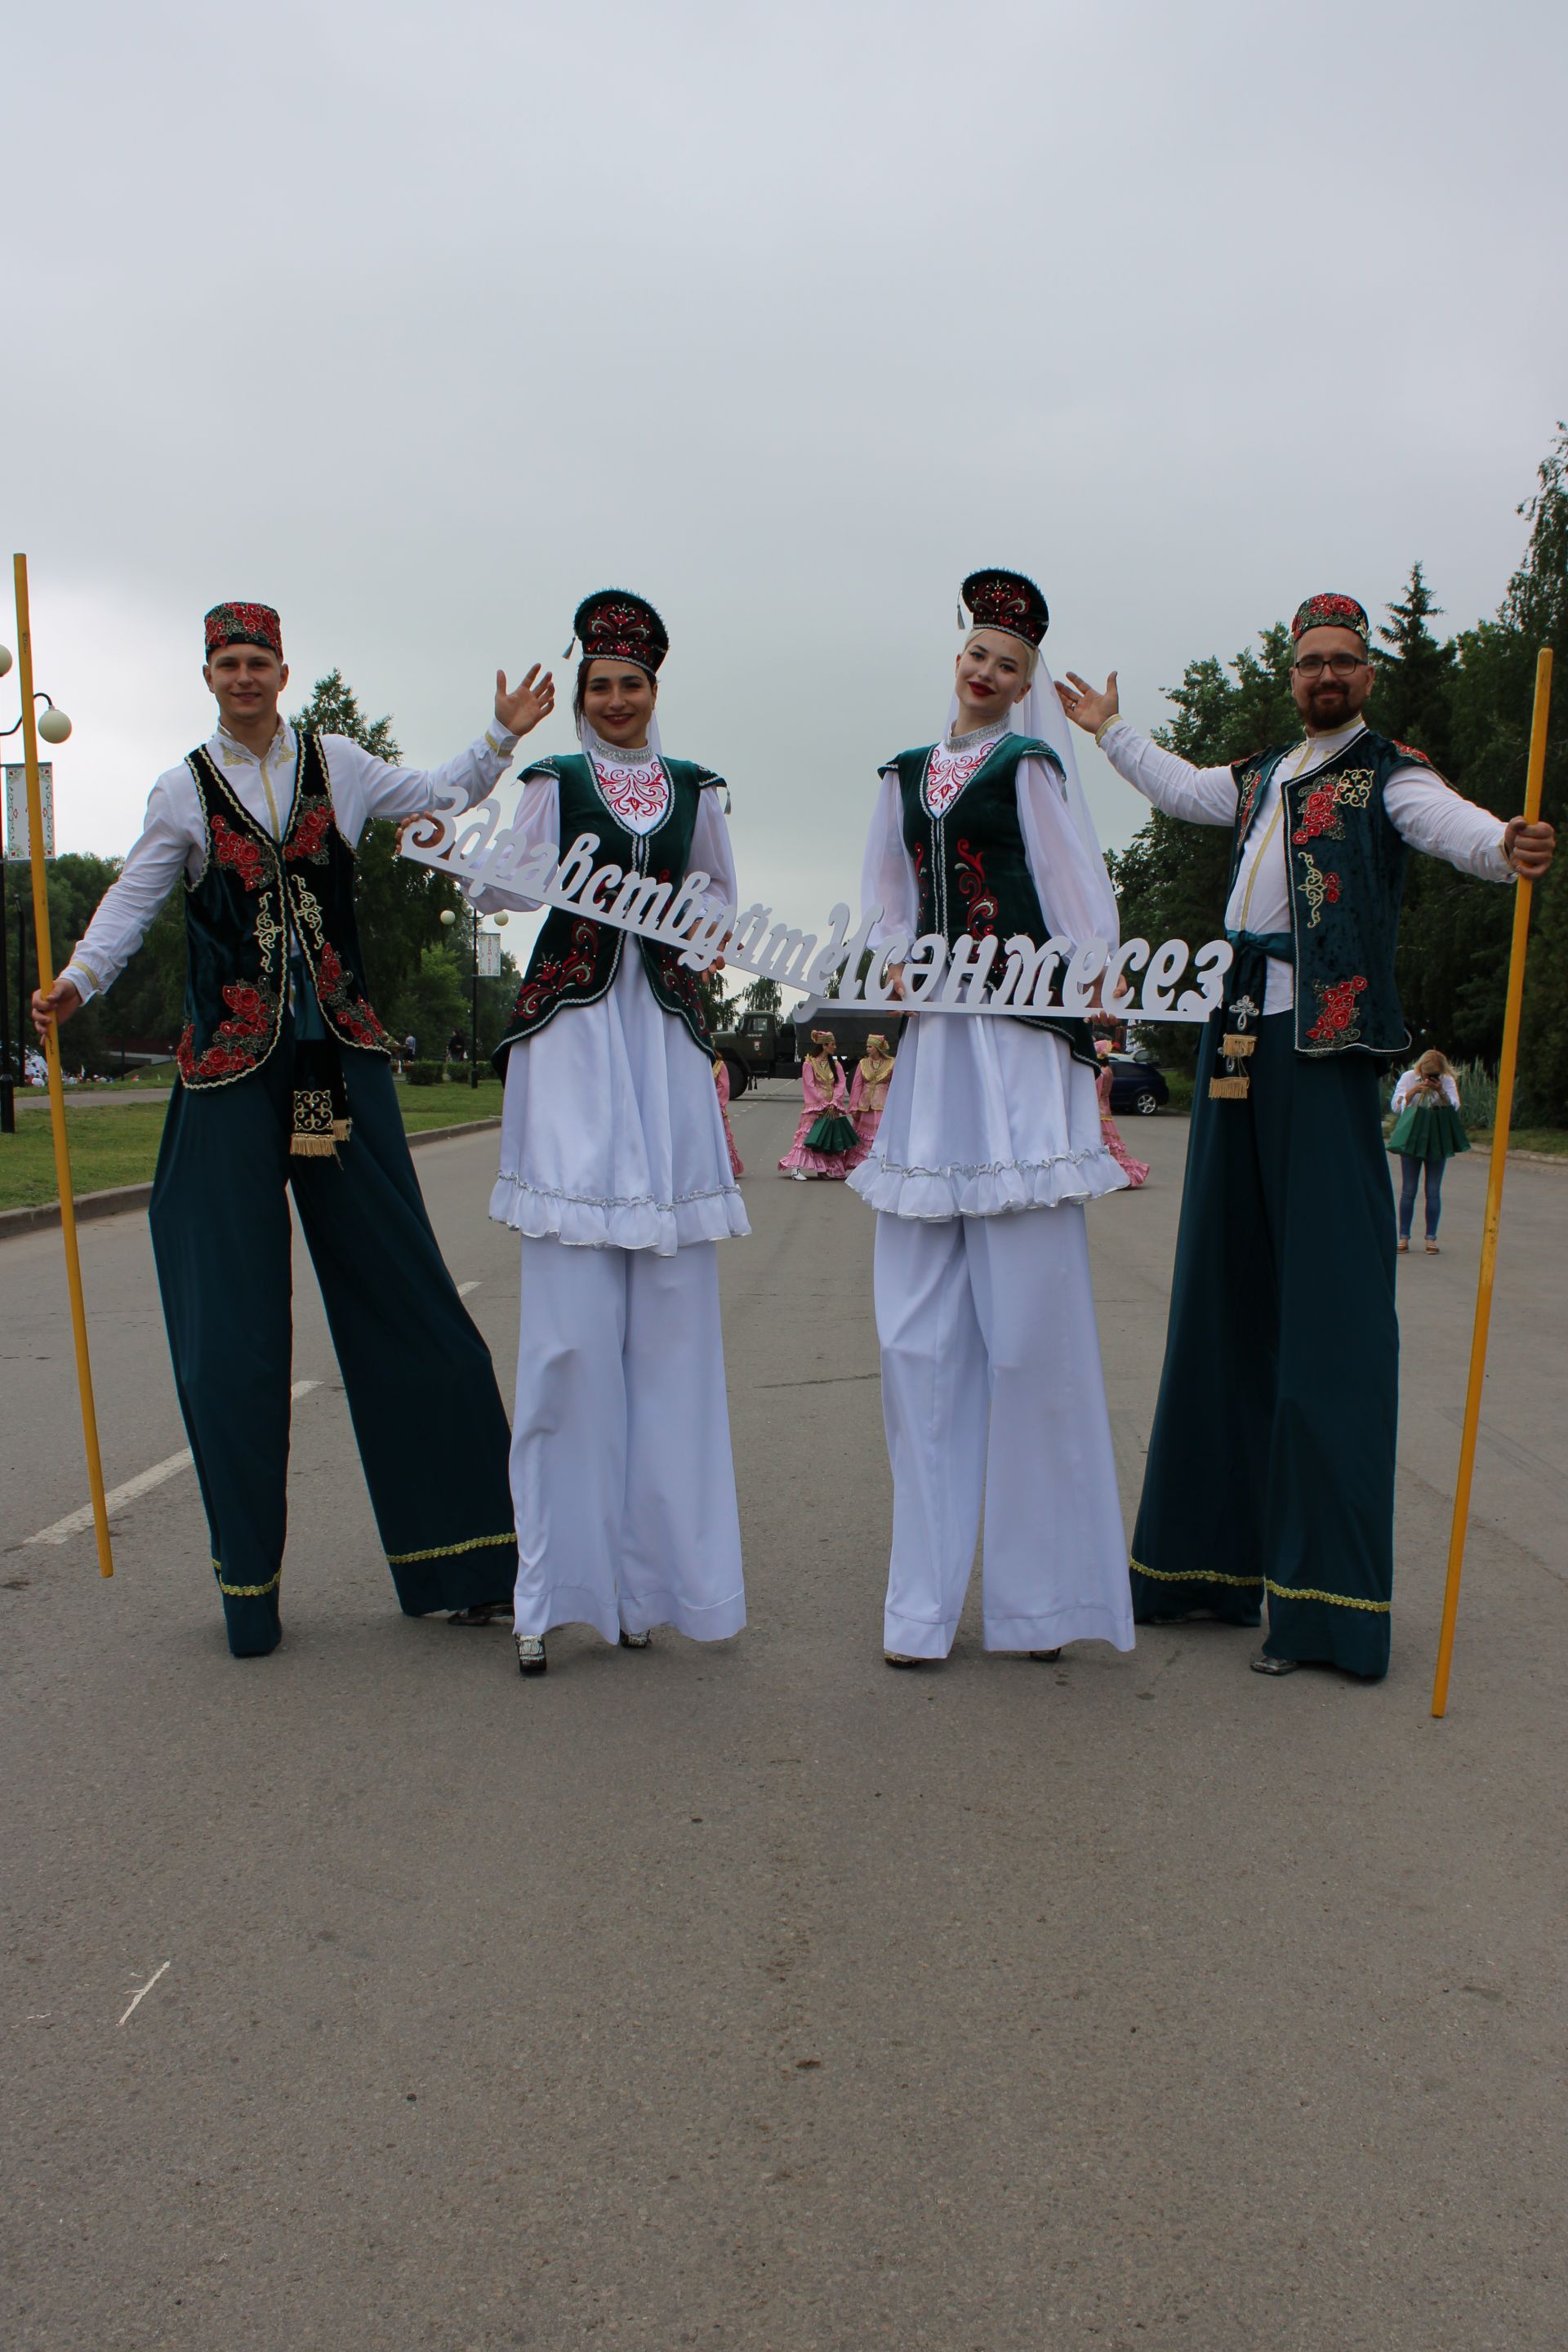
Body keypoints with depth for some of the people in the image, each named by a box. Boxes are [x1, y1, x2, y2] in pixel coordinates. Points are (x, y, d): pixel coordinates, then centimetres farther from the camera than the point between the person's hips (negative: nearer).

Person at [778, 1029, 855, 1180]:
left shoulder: (836, 1064, 11)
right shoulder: (809, 1063, -4)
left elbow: (840, 1084, 3)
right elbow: (810, 1086, -10)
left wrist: (834, 1104, -11)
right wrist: (824, 1104, -14)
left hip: (832, 1108, 6)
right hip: (814, 1107, -6)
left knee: (832, 1138, 6)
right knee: (807, 1135, -11)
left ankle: (825, 1169, 14)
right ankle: (796, 1168, -14)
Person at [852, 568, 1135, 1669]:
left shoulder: (1032, 766, 5)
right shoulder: (904, 776, 19)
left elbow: (1081, 905, 1)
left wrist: (1089, 1020, -6)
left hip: (1021, 1054, -5)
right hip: (931, 1051, 5)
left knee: (1029, 1319, -3)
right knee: (920, 1332, 3)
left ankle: (1041, 1592, 11)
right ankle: (926, 1597, 13)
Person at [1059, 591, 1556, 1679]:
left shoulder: (1387, 770, 3)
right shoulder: (1260, 776, 24)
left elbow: (1445, 819, -17)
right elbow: (1181, 788, 42)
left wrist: (1506, 844, -39)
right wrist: (1111, 730, 53)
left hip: (1326, 1040, -7)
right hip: (1236, 1036, 7)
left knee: (1330, 1300, -9)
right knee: (1222, 1293, 8)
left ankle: (1327, 1597, -5)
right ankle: (1215, 1557, 18)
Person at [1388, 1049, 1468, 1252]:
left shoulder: (1447, 1081, 0)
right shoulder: (1408, 1078, -2)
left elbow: (1455, 1107, -6)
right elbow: (1396, 1106, -7)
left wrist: (1440, 1091, -21)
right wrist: (1414, 1090, -21)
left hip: (1437, 1140, 1)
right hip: (1411, 1137, 0)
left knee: (1434, 1192, 1)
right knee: (1408, 1190, 1)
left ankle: (1431, 1238, 6)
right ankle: (1403, 1237, 7)